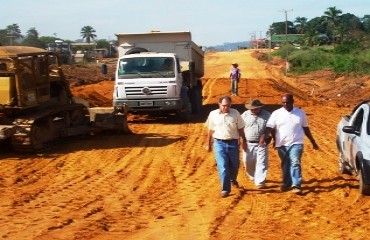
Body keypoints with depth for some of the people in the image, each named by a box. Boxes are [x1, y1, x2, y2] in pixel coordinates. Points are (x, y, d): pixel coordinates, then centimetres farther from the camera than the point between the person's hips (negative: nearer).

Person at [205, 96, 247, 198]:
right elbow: (210, 131, 7)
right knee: (222, 167, -6)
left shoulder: (235, 113, -2)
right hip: (219, 143, -1)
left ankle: (232, 180, 44)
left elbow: (240, 128, 5)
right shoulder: (213, 114, -1)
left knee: (234, 165, 13)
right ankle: (225, 189, 1)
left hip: (233, 143, 1)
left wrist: (244, 141, 6)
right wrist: (208, 144, 11)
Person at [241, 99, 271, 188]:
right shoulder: (245, 115, 2)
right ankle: (253, 177, 35)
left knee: (261, 163, -6)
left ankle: (260, 182, -3)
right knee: (248, 162, 10)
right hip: (248, 144, 2)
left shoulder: (267, 115, -1)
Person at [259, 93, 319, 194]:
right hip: (282, 144, 1)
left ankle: (296, 185, -16)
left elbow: (305, 128, 14)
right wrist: (263, 136, -27)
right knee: (285, 165, 12)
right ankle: (286, 183, 28)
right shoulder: (276, 113, 0)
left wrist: (313, 141, 17)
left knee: (295, 163, -16)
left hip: (296, 143, -1)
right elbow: (269, 127, -9)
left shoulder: (300, 113, 4)